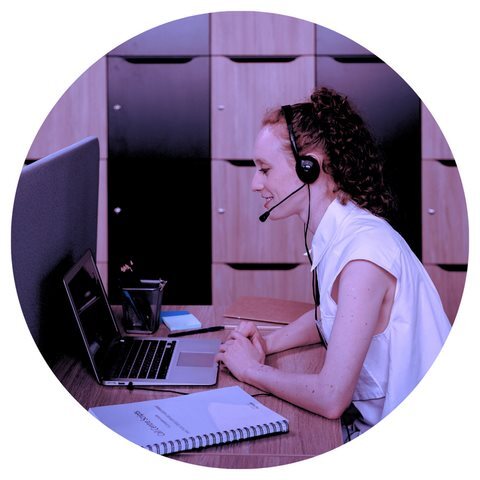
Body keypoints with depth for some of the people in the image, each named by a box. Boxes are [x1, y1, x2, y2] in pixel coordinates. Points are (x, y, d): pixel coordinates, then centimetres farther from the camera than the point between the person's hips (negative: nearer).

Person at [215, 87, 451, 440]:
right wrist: (268, 343, 3)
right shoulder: (339, 234, 2)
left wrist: (251, 369, -11)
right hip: (371, 418, 7)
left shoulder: (362, 254, -26)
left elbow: (331, 398, -27)